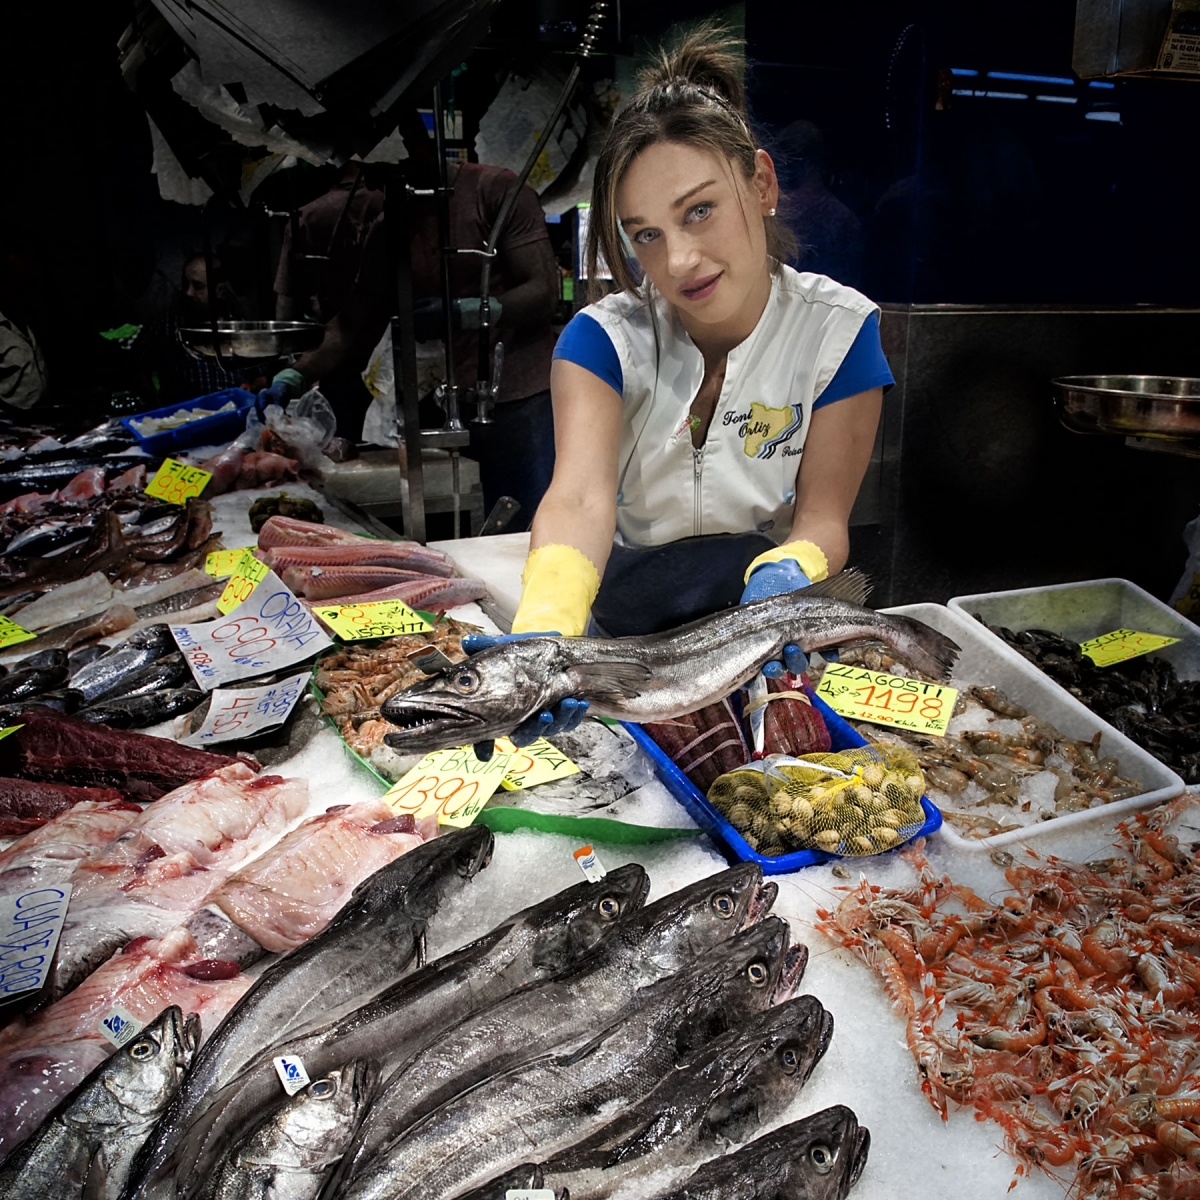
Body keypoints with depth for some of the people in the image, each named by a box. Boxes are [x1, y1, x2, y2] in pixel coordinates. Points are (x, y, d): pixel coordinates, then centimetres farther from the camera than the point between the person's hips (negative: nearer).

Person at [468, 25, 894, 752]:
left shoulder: (838, 331, -10)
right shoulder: (606, 338, -12)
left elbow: (823, 519, -13)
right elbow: (581, 497, -29)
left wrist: (788, 576, -38)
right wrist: (546, 629, -50)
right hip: (624, 614, 2)